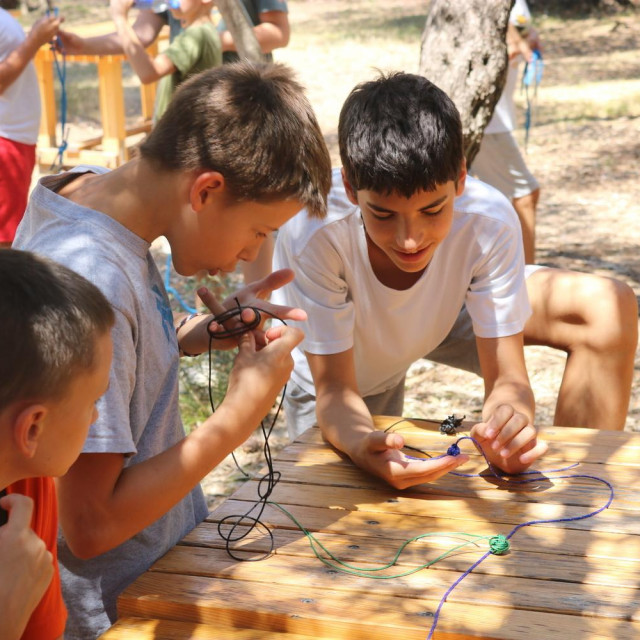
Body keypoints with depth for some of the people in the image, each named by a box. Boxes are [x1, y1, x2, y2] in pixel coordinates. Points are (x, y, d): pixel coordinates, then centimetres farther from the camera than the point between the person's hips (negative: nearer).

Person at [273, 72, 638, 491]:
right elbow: (335, 390, -32)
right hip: (343, 362, -1)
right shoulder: (315, 232, -40)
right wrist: (363, 446, -55)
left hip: (443, 313, 2)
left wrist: (509, 418, -53)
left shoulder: (489, 221, -35)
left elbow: (505, 376, -28)